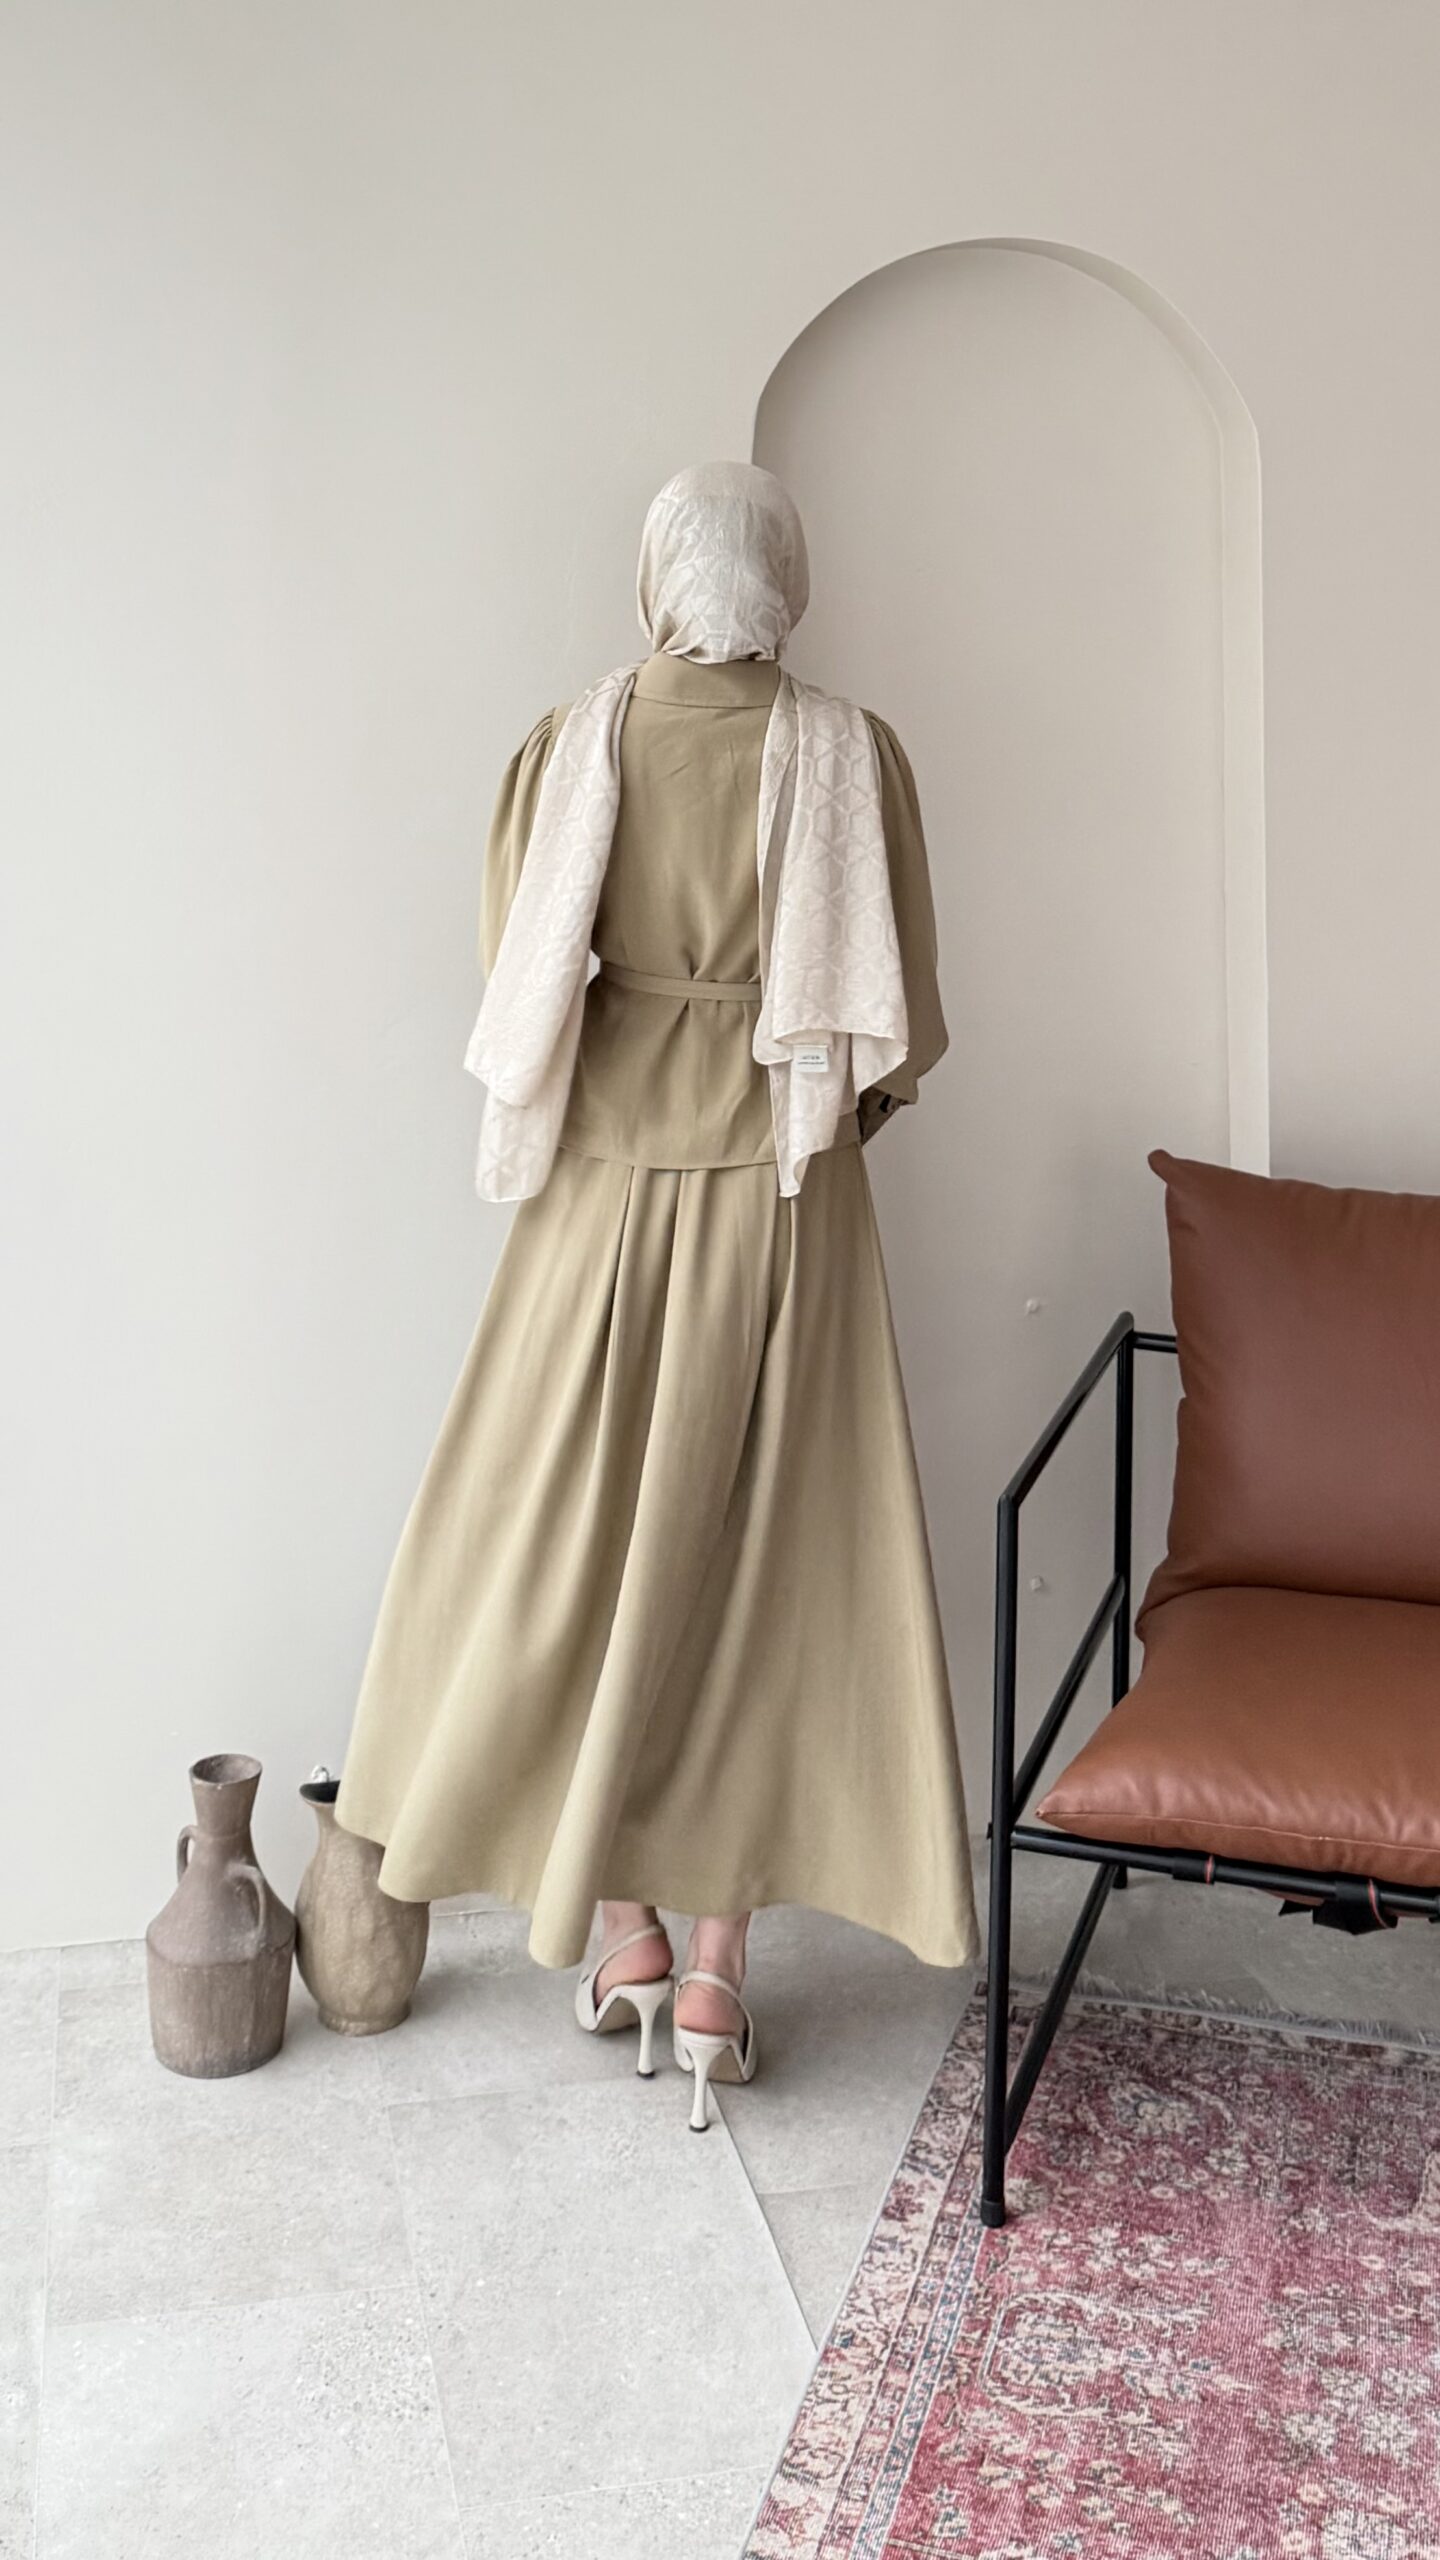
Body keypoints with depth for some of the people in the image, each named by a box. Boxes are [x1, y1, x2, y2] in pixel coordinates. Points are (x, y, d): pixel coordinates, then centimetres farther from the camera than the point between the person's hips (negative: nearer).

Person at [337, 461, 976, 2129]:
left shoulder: (572, 746, -3)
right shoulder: (848, 753, -5)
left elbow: (520, 995, -2)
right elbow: (895, 1019, -4)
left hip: (609, 1180, 1)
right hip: (785, 1192, 0)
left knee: (579, 1546, 14)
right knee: (754, 1556, 7)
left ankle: (621, 1930, 22)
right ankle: (716, 1968, 13)